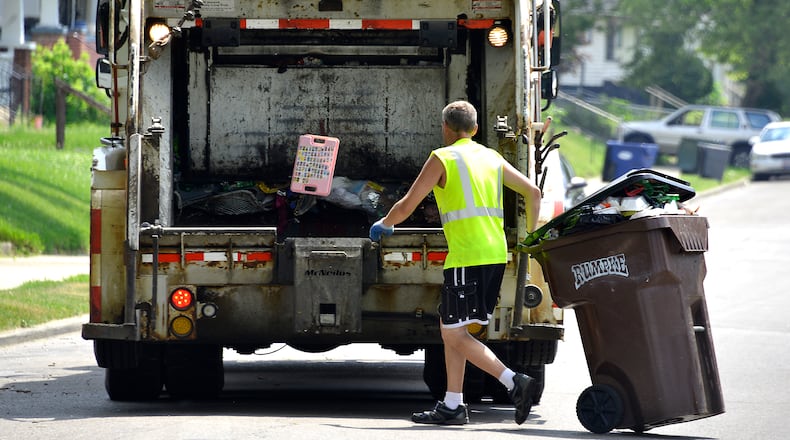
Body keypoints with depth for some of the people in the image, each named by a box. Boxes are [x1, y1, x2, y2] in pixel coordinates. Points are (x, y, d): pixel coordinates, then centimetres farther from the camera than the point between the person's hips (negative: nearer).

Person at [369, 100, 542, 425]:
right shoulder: (491, 158, 17)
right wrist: (532, 238, 32)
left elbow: (406, 206, -2)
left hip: (467, 256, -8)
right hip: (496, 254, 8)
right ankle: (452, 406, 14)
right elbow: (532, 192, 22)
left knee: (455, 335, -5)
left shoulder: (443, 158, -3)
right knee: (451, 329, 15)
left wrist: (383, 225, 18)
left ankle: (516, 382, -18)